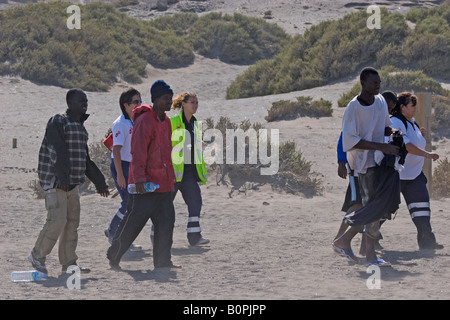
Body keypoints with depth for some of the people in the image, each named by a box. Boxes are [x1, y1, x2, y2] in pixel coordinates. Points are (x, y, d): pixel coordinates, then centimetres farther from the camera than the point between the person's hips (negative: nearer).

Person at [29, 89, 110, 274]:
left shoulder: (80, 127, 18)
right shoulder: (58, 123, -9)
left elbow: (85, 160, 25)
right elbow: (57, 151, -21)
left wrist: (99, 181, 23)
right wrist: (62, 176, -31)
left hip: (72, 183, 9)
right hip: (55, 181, -9)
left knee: (72, 223, 7)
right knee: (57, 220, -14)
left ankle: (68, 263, 12)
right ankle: (37, 256, 1)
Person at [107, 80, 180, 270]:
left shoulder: (166, 122, 14)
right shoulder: (144, 121, -14)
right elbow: (138, 154, -19)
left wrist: (171, 178, 22)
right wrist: (139, 179, -24)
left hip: (163, 185, 8)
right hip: (145, 185, -8)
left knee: (166, 222, 4)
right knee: (133, 222, -1)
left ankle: (162, 261, 9)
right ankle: (114, 257, 13)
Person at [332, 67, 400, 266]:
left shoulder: (380, 101, 7)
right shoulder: (353, 108, -15)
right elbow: (350, 140, -19)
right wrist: (382, 147, -23)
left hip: (378, 160, 8)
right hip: (365, 161, -8)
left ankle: (343, 241, 19)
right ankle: (371, 255, -1)